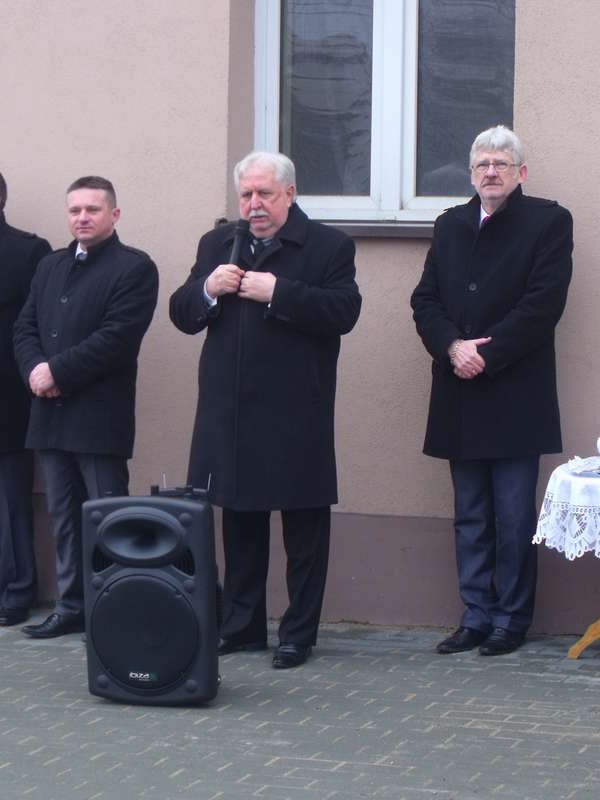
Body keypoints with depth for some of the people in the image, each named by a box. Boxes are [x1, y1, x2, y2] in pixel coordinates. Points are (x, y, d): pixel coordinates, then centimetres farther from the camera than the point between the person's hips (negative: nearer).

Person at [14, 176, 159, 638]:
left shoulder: (134, 268, -5)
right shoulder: (50, 267, 18)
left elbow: (118, 336, -15)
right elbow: (25, 328, 13)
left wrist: (57, 371, -16)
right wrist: (35, 369, -8)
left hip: (100, 417, -7)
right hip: (51, 414, 7)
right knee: (63, 518, 11)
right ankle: (71, 607, 18)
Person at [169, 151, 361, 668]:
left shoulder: (328, 246, -2)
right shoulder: (217, 245, 13)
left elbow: (344, 311, -16)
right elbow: (182, 315, 10)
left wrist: (277, 292, -22)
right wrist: (209, 289, -10)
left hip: (296, 417, -5)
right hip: (231, 412, 5)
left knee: (305, 529, 2)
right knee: (240, 525, 13)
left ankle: (300, 634, 10)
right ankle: (242, 627, 22)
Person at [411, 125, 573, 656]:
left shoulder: (548, 223, -1)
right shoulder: (450, 226, 14)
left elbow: (543, 304, -11)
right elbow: (425, 300, 9)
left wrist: (485, 354, -14)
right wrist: (452, 346, -10)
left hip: (515, 398, -5)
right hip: (461, 401, 5)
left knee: (514, 521, -1)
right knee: (470, 519, 9)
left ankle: (511, 621, 8)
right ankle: (477, 617, 16)